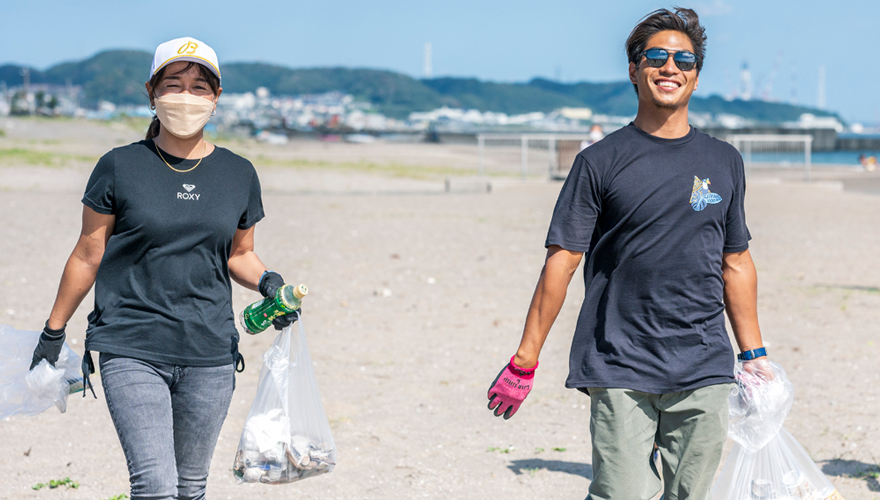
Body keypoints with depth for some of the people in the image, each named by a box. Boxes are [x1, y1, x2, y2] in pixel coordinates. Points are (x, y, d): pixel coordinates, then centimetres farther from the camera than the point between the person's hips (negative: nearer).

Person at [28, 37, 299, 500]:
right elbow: (88, 256, 6)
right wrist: (53, 331, 10)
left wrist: (267, 282, -3)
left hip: (210, 354, 3)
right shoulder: (120, 168, -2)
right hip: (131, 350, -3)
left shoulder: (238, 174, 6)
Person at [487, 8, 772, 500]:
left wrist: (755, 354, 18)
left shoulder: (724, 162, 12)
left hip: (705, 372, 3)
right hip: (619, 371, -3)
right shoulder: (601, 162, 1)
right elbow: (562, 260, -2)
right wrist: (526, 358, -5)